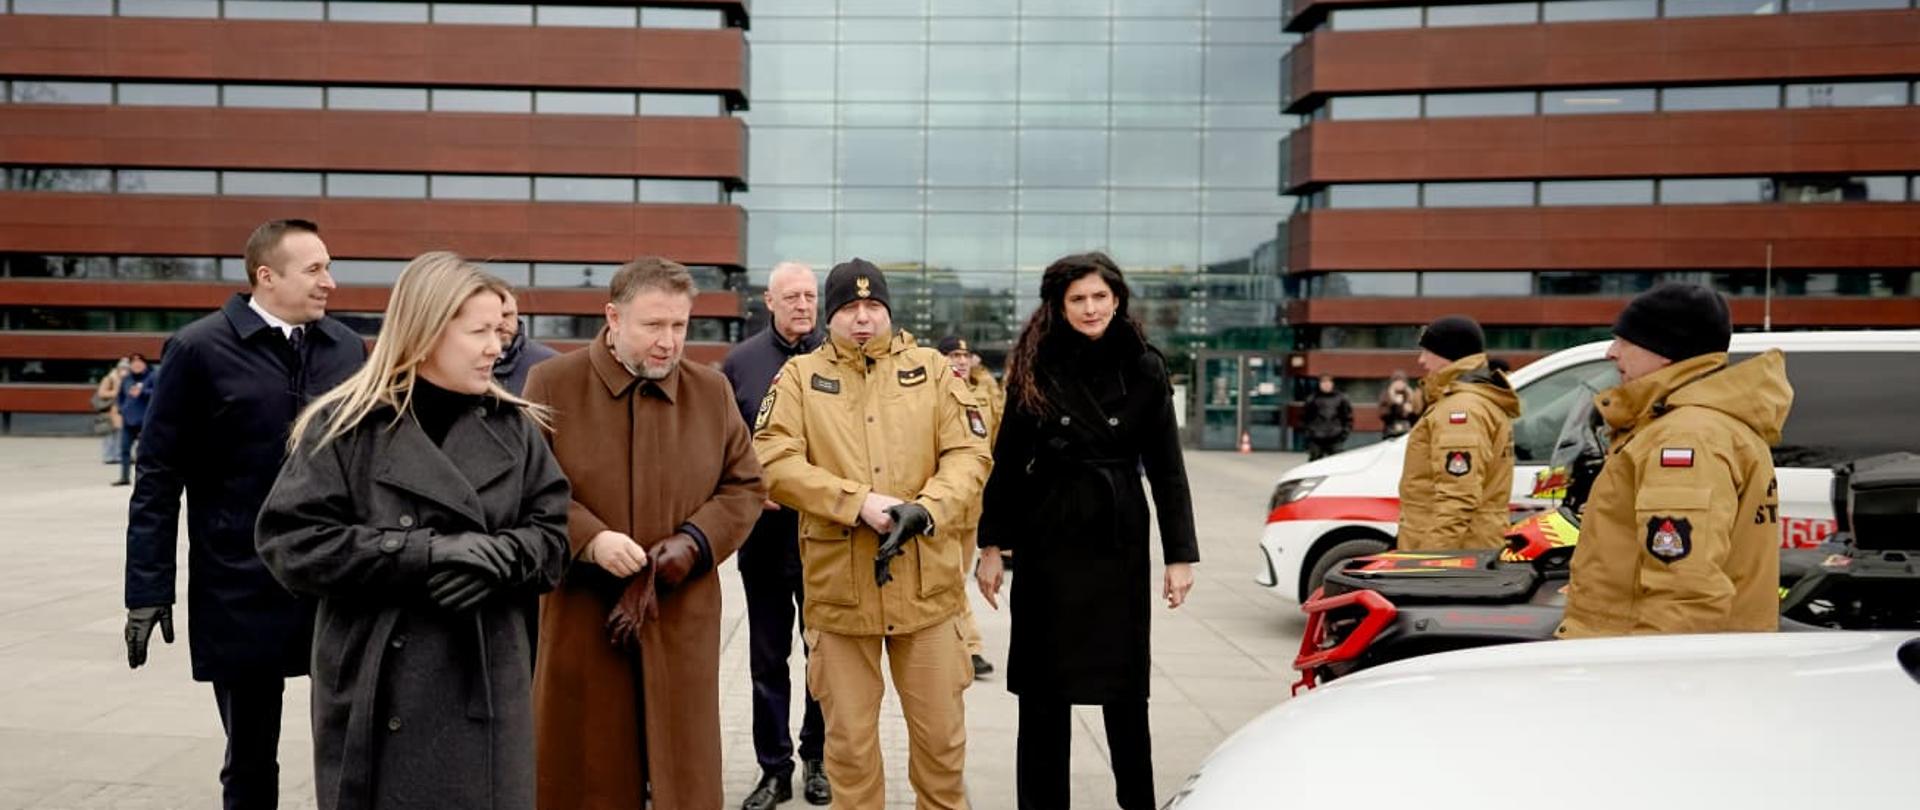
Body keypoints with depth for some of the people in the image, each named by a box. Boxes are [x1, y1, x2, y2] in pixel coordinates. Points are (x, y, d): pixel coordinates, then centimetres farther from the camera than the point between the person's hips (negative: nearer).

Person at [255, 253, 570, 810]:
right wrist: (422, 552, -17)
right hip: (376, 694, -2)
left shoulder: (514, 427, 7)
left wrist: (499, 555, -16)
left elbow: (551, 535, 6)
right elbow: (291, 542, -10)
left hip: (484, 690, 3)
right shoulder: (346, 425, -3)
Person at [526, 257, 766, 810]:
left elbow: (745, 486, 8)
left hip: (683, 618, 2)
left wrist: (691, 544, -9)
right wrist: (590, 539, -18)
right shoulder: (551, 384, -3)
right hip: (582, 615, -2)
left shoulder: (712, 390, 6)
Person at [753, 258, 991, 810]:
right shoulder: (800, 376, 2)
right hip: (839, 586, -1)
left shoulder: (932, 370, 6)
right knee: (849, 738, 11)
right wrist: (858, 502, -19)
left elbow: (969, 454, 1)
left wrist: (928, 508, -18)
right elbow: (774, 463, -9)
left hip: (925, 583, 1)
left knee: (941, 733, 12)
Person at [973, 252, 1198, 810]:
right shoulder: (1034, 370, 0)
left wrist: (1180, 554, -3)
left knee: (1124, 691, 6)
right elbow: (1007, 464, 2)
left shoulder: (1145, 370, 0)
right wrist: (991, 545, -2)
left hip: (1119, 545, 0)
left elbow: (1167, 469, 1)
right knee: (1042, 691, 7)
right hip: (1047, 545, 0)